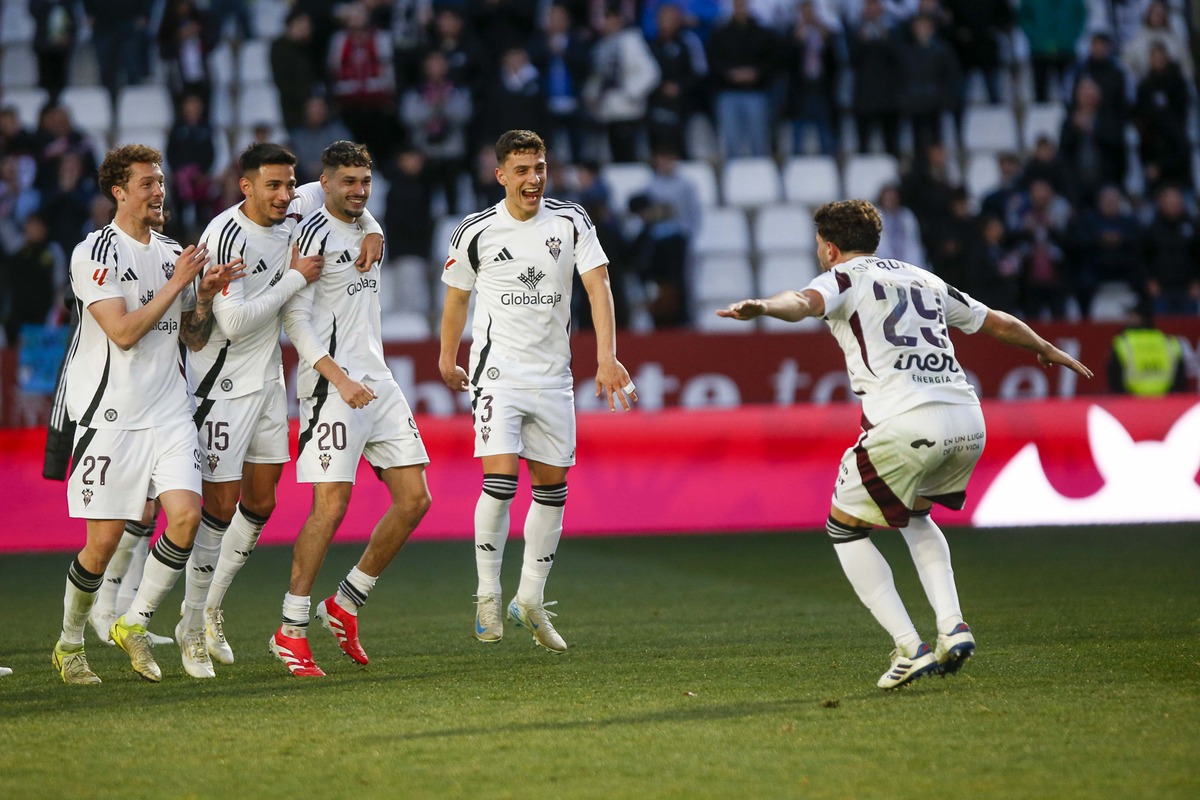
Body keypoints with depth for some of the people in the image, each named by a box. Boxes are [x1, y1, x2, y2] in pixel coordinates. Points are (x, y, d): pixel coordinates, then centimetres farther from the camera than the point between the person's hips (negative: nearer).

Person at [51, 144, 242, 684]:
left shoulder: (174, 255, 14)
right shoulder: (95, 253, -7)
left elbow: (194, 338, 20)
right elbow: (123, 331, -16)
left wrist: (207, 297, 1)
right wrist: (177, 283, -11)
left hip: (168, 411, 6)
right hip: (110, 413, -6)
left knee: (186, 514, -13)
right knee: (104, 540, -5)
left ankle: (135, 624, 4)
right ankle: (69, 644, 16)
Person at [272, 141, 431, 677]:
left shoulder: (366, 232, 17)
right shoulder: (314, 234, -8)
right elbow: (295, 319, -15)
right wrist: (339, 378, -22)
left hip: (378, 384, 8)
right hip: (331, 387, -8)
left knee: (414, 499, 3)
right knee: (331, 505, -12)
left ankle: (345, 604, 15)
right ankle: (290, 632, -4)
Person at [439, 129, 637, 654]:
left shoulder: (571, 222, 0)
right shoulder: (476, 232, -3)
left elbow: (597, 286, -7)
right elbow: (457, 296, 12)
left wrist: (607, 358, -19)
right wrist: (447, 358, 23)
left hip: (552, 374, 3)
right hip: (498, 370, -3)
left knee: (552, 487, 7)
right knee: (500, 480, -18)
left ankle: (530, 601, 22)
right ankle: (487, 595, -2)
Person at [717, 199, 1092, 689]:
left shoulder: (844, 277, 10)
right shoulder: (923, 279, 28)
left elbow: (805, 302, -15)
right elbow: (999, 323, 39)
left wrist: (761, 307, -35)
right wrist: (1049, 351, 57)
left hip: (906, 426, -7)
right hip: (969, 423, 7)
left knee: (846, 529, 13)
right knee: (915, 515, 32)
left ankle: (911, 650, 2)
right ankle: (953, 627, 13)